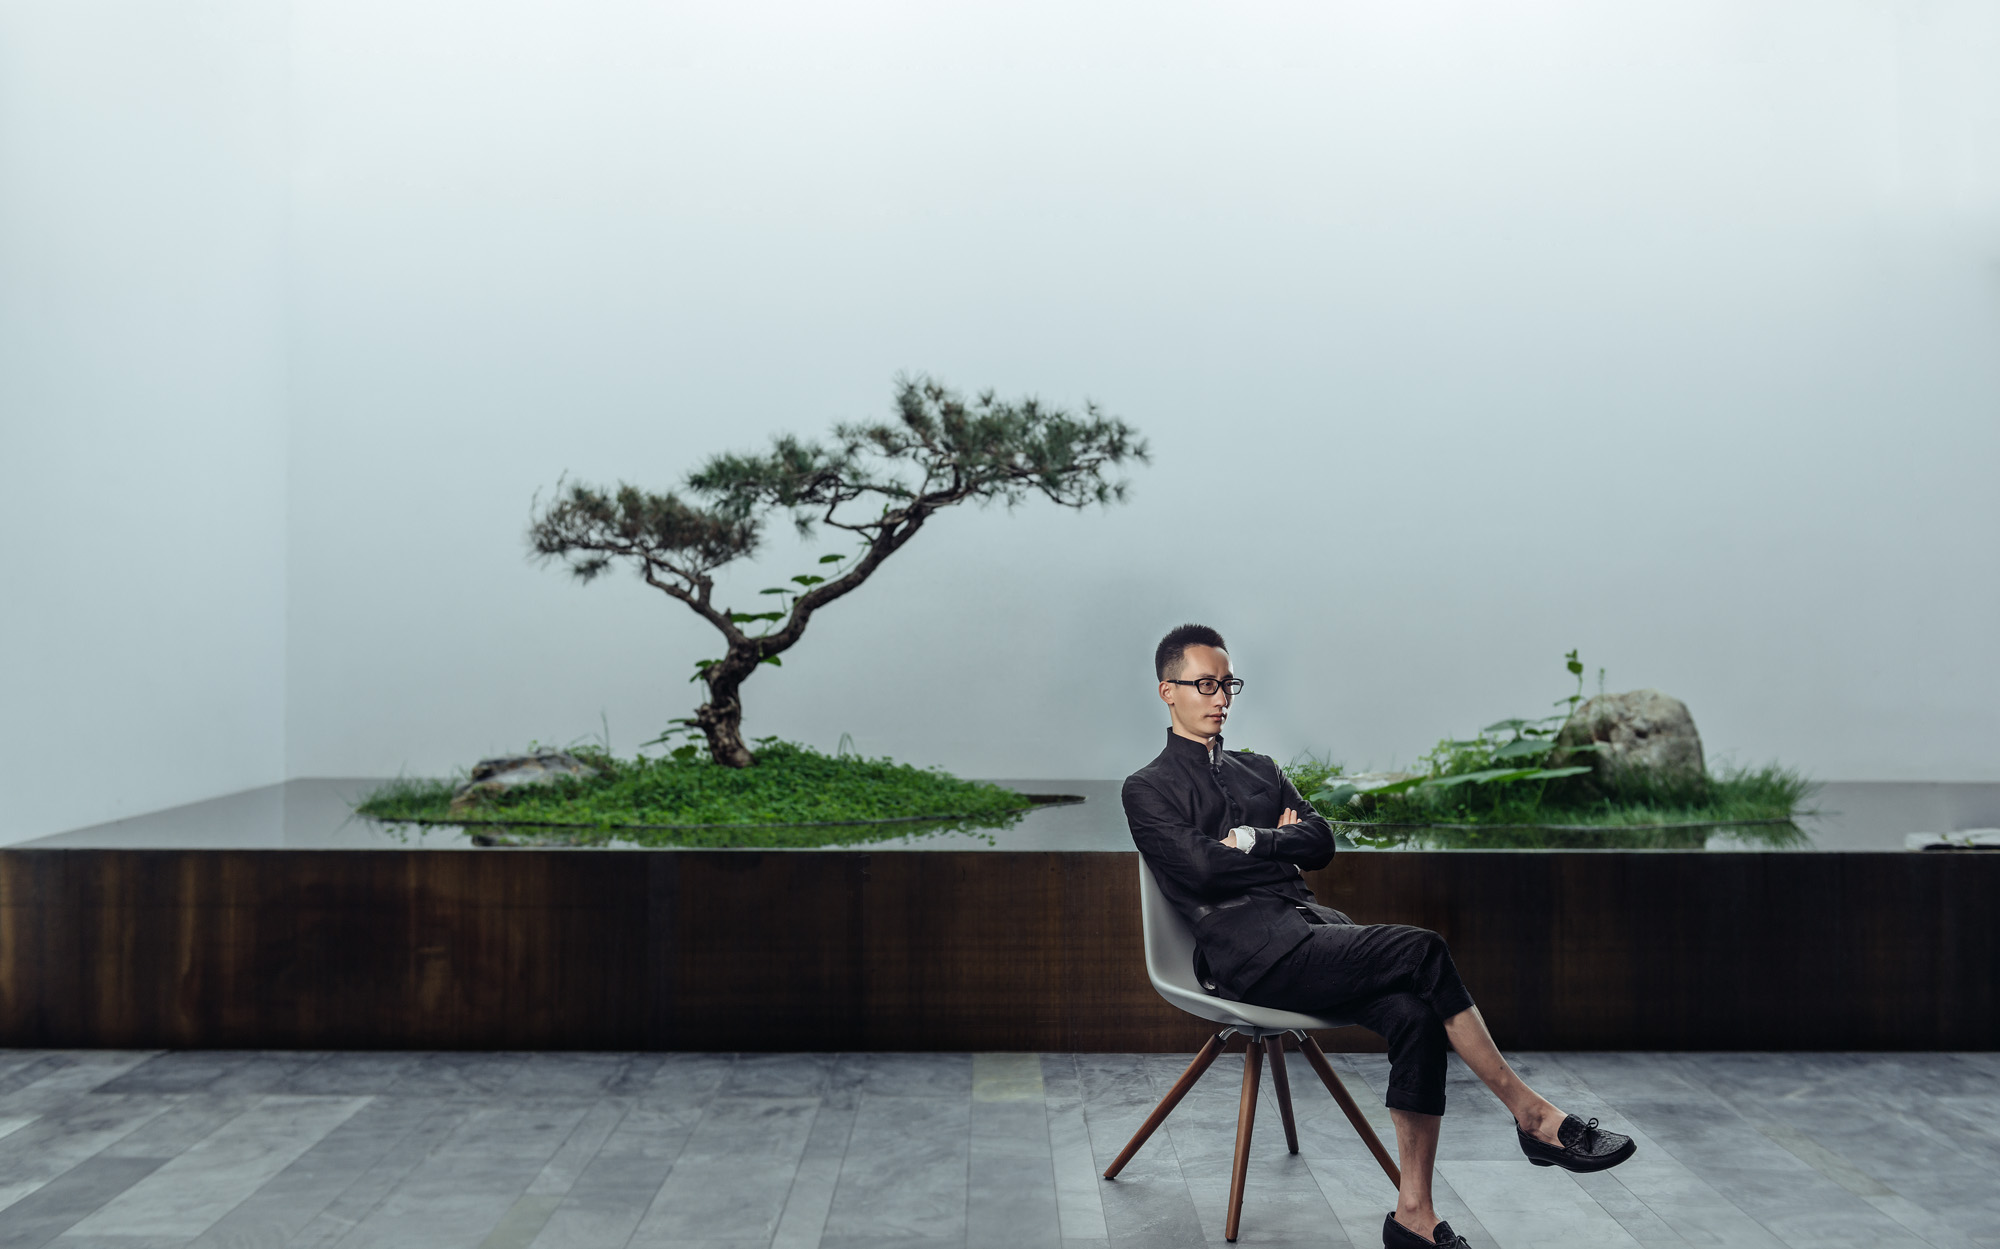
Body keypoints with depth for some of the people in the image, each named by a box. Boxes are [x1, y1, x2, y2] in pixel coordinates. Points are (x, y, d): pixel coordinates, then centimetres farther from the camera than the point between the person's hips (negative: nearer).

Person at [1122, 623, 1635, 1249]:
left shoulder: (1259, 770, 26)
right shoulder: (1147, 790, 7)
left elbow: (1321, 842, 12)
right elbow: (1201, 866, -10)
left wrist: (1250, 840, -1)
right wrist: (1282, 844, 2)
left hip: (1309, 921, 6)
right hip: (1251, 950, -6)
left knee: (1415, 1016, -22)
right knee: (1422, 951, -23)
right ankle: (1532, 1115, -13)